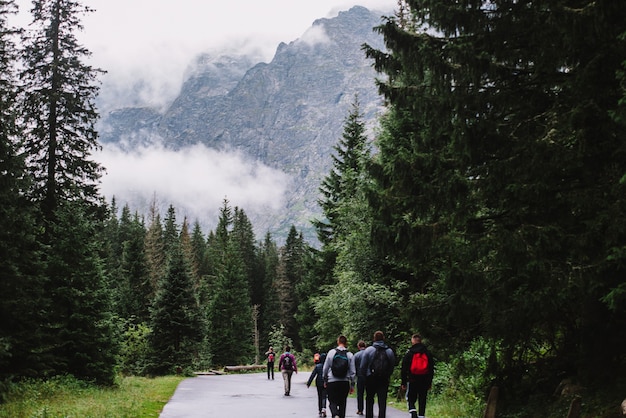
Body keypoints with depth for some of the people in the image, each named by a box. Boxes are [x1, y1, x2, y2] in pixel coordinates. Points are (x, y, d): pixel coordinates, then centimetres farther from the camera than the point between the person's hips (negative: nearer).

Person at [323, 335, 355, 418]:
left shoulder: (331, 352, -2)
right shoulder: (350, 355, -1)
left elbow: (325, 368, 3)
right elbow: (353, 372, 1)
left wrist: (325, 380, 16)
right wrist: (352, 385, 9)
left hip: (332, 381, -1)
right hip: (345, 383, 1)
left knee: (333, 401, 4)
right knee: (342, 403, 13)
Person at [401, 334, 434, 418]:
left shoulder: (409, 353, -3)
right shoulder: (427, 352, 6)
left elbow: (404, 369, -3)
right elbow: (432, 369, 10)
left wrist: (403, 382, 2)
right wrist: (430, 382, 15)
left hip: (412, 381, -2)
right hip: (424, 382, 3)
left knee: (410, 400, 6)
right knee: (422, 402, 8)